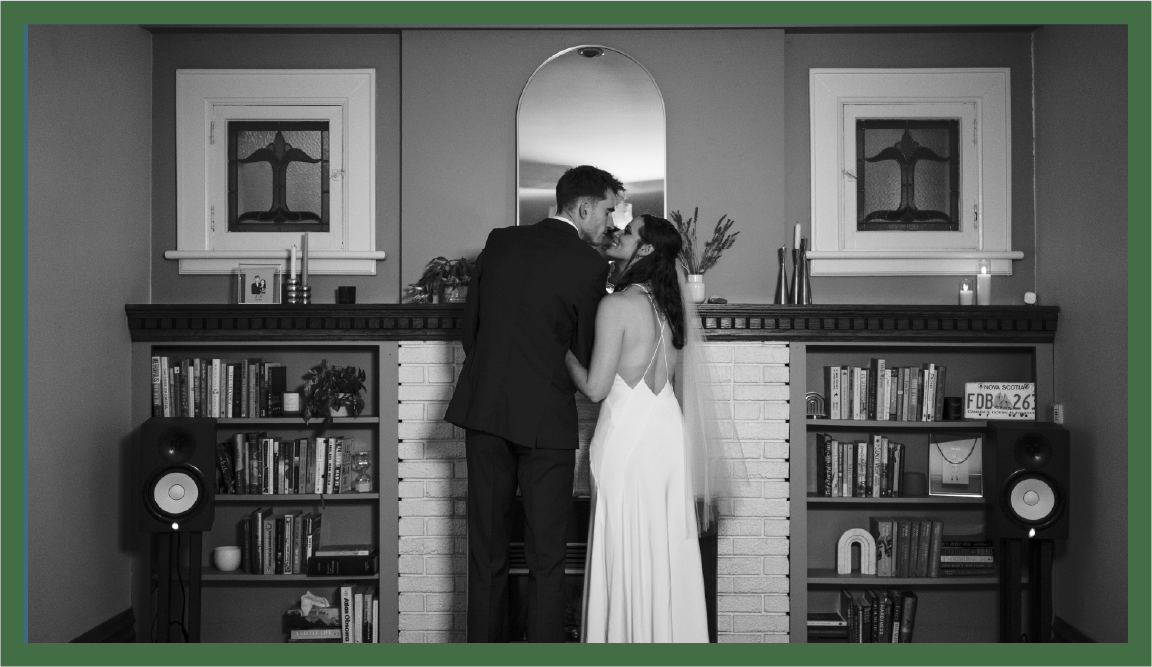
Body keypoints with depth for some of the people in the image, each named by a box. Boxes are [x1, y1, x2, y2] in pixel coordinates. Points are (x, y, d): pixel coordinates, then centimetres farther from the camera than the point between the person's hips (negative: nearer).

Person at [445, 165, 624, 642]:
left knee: (486, 553, 11)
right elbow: (584, 352, -2)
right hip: (546, 419, -4)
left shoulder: (500, 242, 8)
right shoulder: (589, 264, -7)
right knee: (546, 558, 5)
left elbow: (470, 324, 11)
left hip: (483, 411, 5)